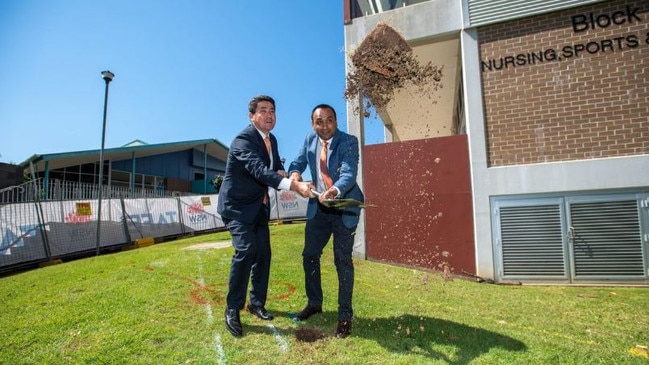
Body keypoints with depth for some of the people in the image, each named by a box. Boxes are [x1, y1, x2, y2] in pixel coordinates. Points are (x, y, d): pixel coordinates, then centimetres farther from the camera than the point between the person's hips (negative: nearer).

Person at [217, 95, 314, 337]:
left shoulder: (271, 139, 6)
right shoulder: (243, 140, -21)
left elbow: (276, 165, 18)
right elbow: (259, 170, -37)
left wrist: (281, 171, -9)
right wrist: (295, 185, -49)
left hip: (258, 207, 8)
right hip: (237, 206, -8)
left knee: (263, 254, 9)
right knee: (246, 250, -22)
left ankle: (257, 302, 27)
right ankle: (232, 310, -5)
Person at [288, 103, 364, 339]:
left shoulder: (349, 141, -17)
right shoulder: (310, 140, 0)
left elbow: (349, 174, -30)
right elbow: (298, 162, 5)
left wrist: (335, 191, -50)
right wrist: (295, 173, -20)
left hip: (344, 208, -5)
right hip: (319, 207, 6)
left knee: (343, 261, -1)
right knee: (309, 255, 12)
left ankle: (345, 316, 16)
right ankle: (314, 303, 33)